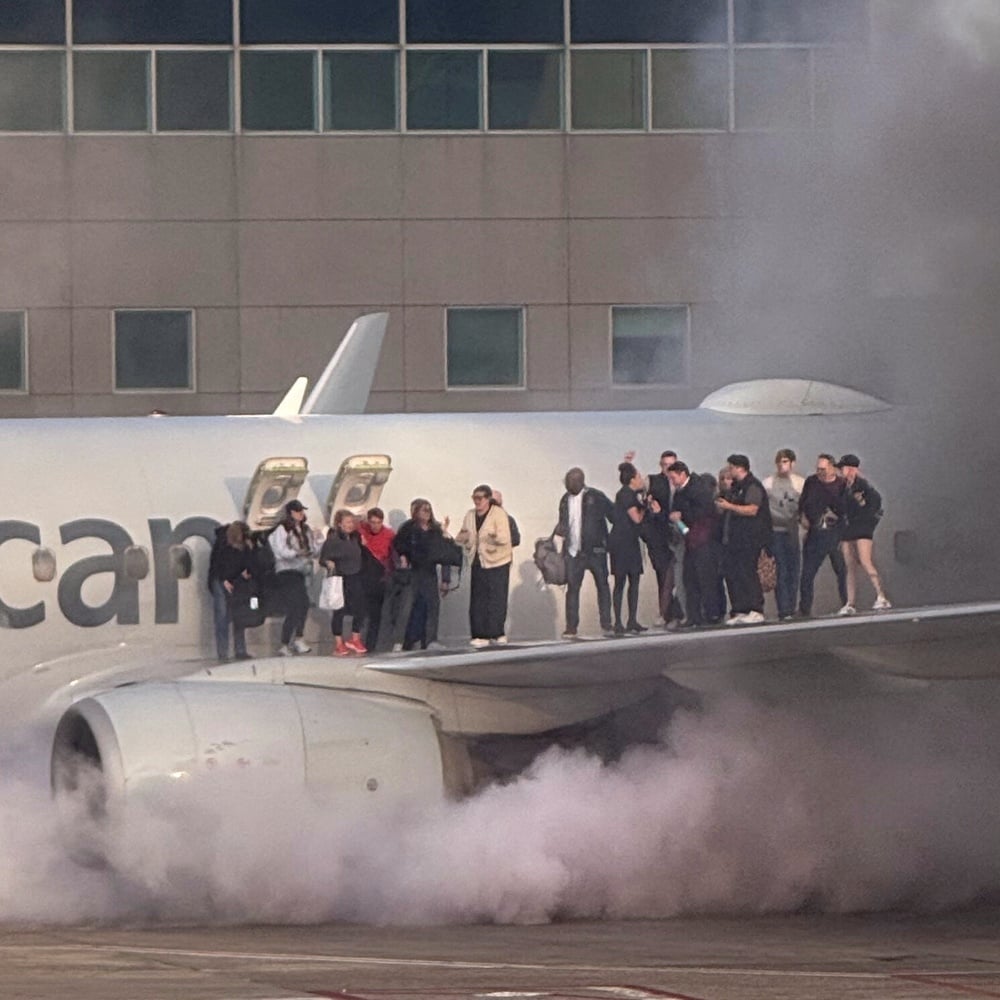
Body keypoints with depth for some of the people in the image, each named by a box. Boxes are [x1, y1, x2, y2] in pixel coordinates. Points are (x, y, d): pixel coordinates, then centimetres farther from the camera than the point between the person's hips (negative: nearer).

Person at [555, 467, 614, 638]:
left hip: (595, 550, -4)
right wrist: (560, 530, -1)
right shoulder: (565, 500, 10)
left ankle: (606, 624, 10)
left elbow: (614, 515, -6)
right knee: (572, 588, -1)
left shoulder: (595, 497, -6)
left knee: (602, 586, 3)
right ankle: (571, 627, 1)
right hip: (573, 552, 4)